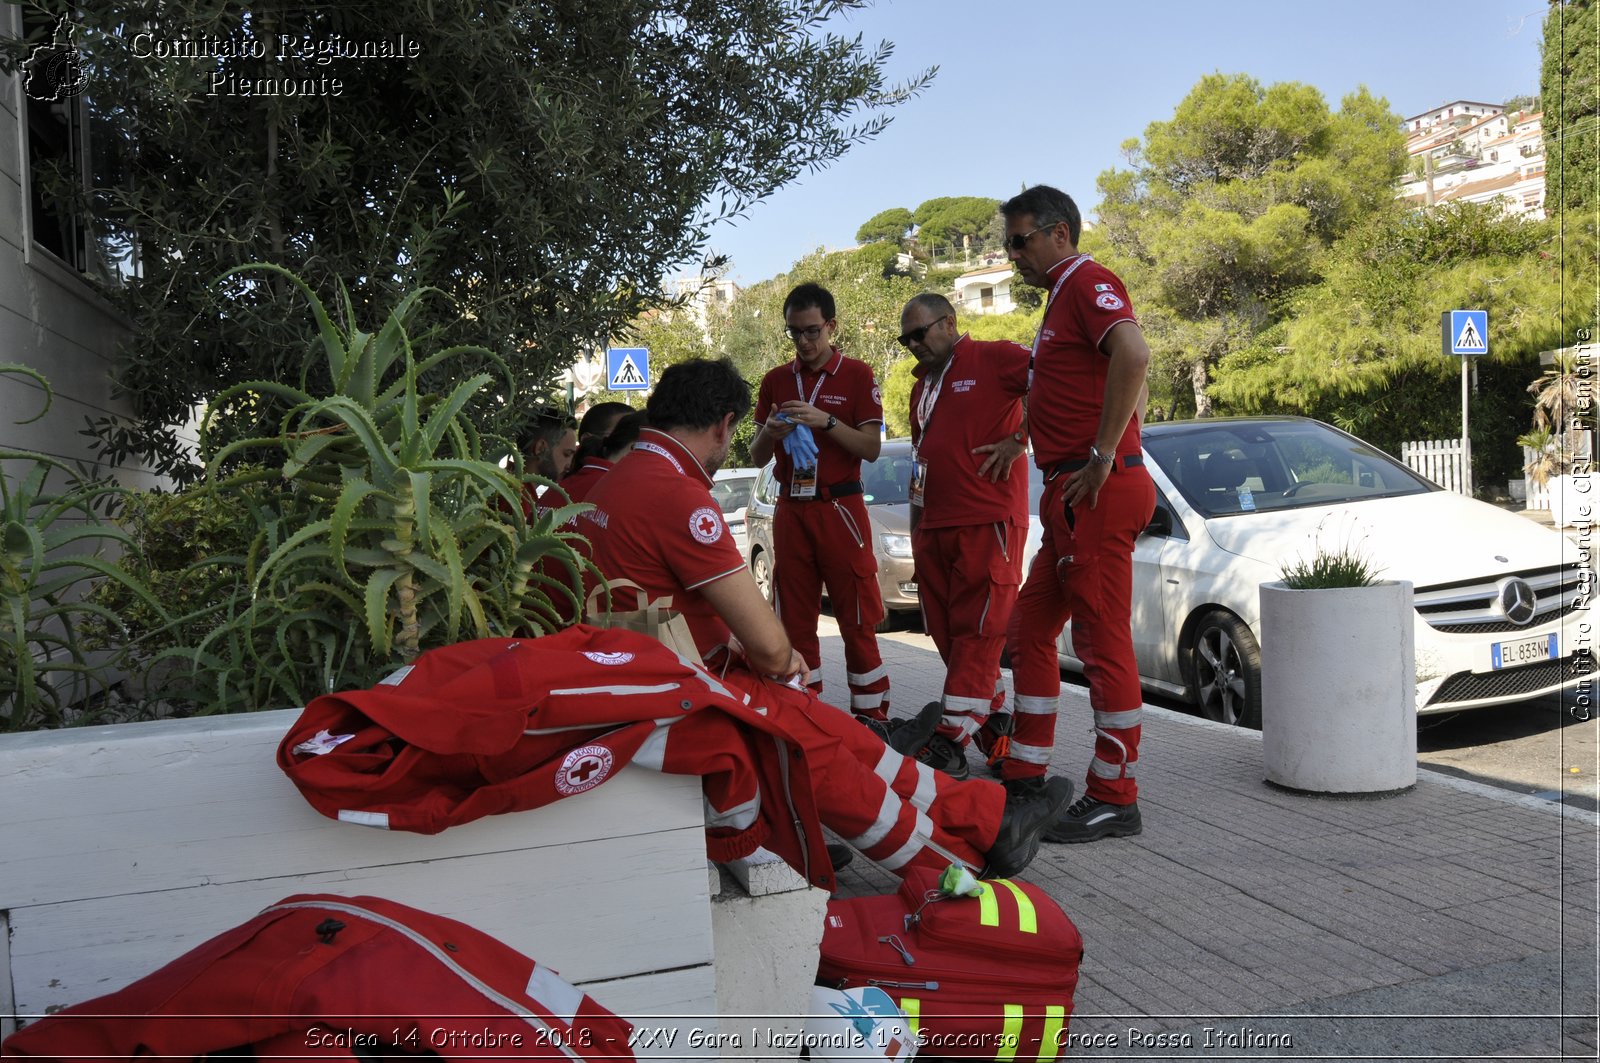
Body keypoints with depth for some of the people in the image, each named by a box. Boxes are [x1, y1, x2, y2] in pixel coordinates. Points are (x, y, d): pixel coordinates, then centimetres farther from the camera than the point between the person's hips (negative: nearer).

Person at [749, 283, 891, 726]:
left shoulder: (857, 375, 2)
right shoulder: (775, 381, 12)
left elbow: (871, 448, -6)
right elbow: (756, 457, 12)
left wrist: (825, 421, -20)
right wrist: (770, 433, -11)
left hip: (840, 508, -4)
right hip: (790, 510, 4)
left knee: (857, 618, -4)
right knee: (793, 620, 5)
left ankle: (872, 715, 2)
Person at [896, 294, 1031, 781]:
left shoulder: (993, 359, -3)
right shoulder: (922, 384, 23)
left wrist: (1018, 439, -17)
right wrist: (916, 527, 23)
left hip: (987, 521, -8)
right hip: (933, 527, 9)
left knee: (976, 635, -7)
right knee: (947, 633, 8)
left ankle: (949, 742, -9)